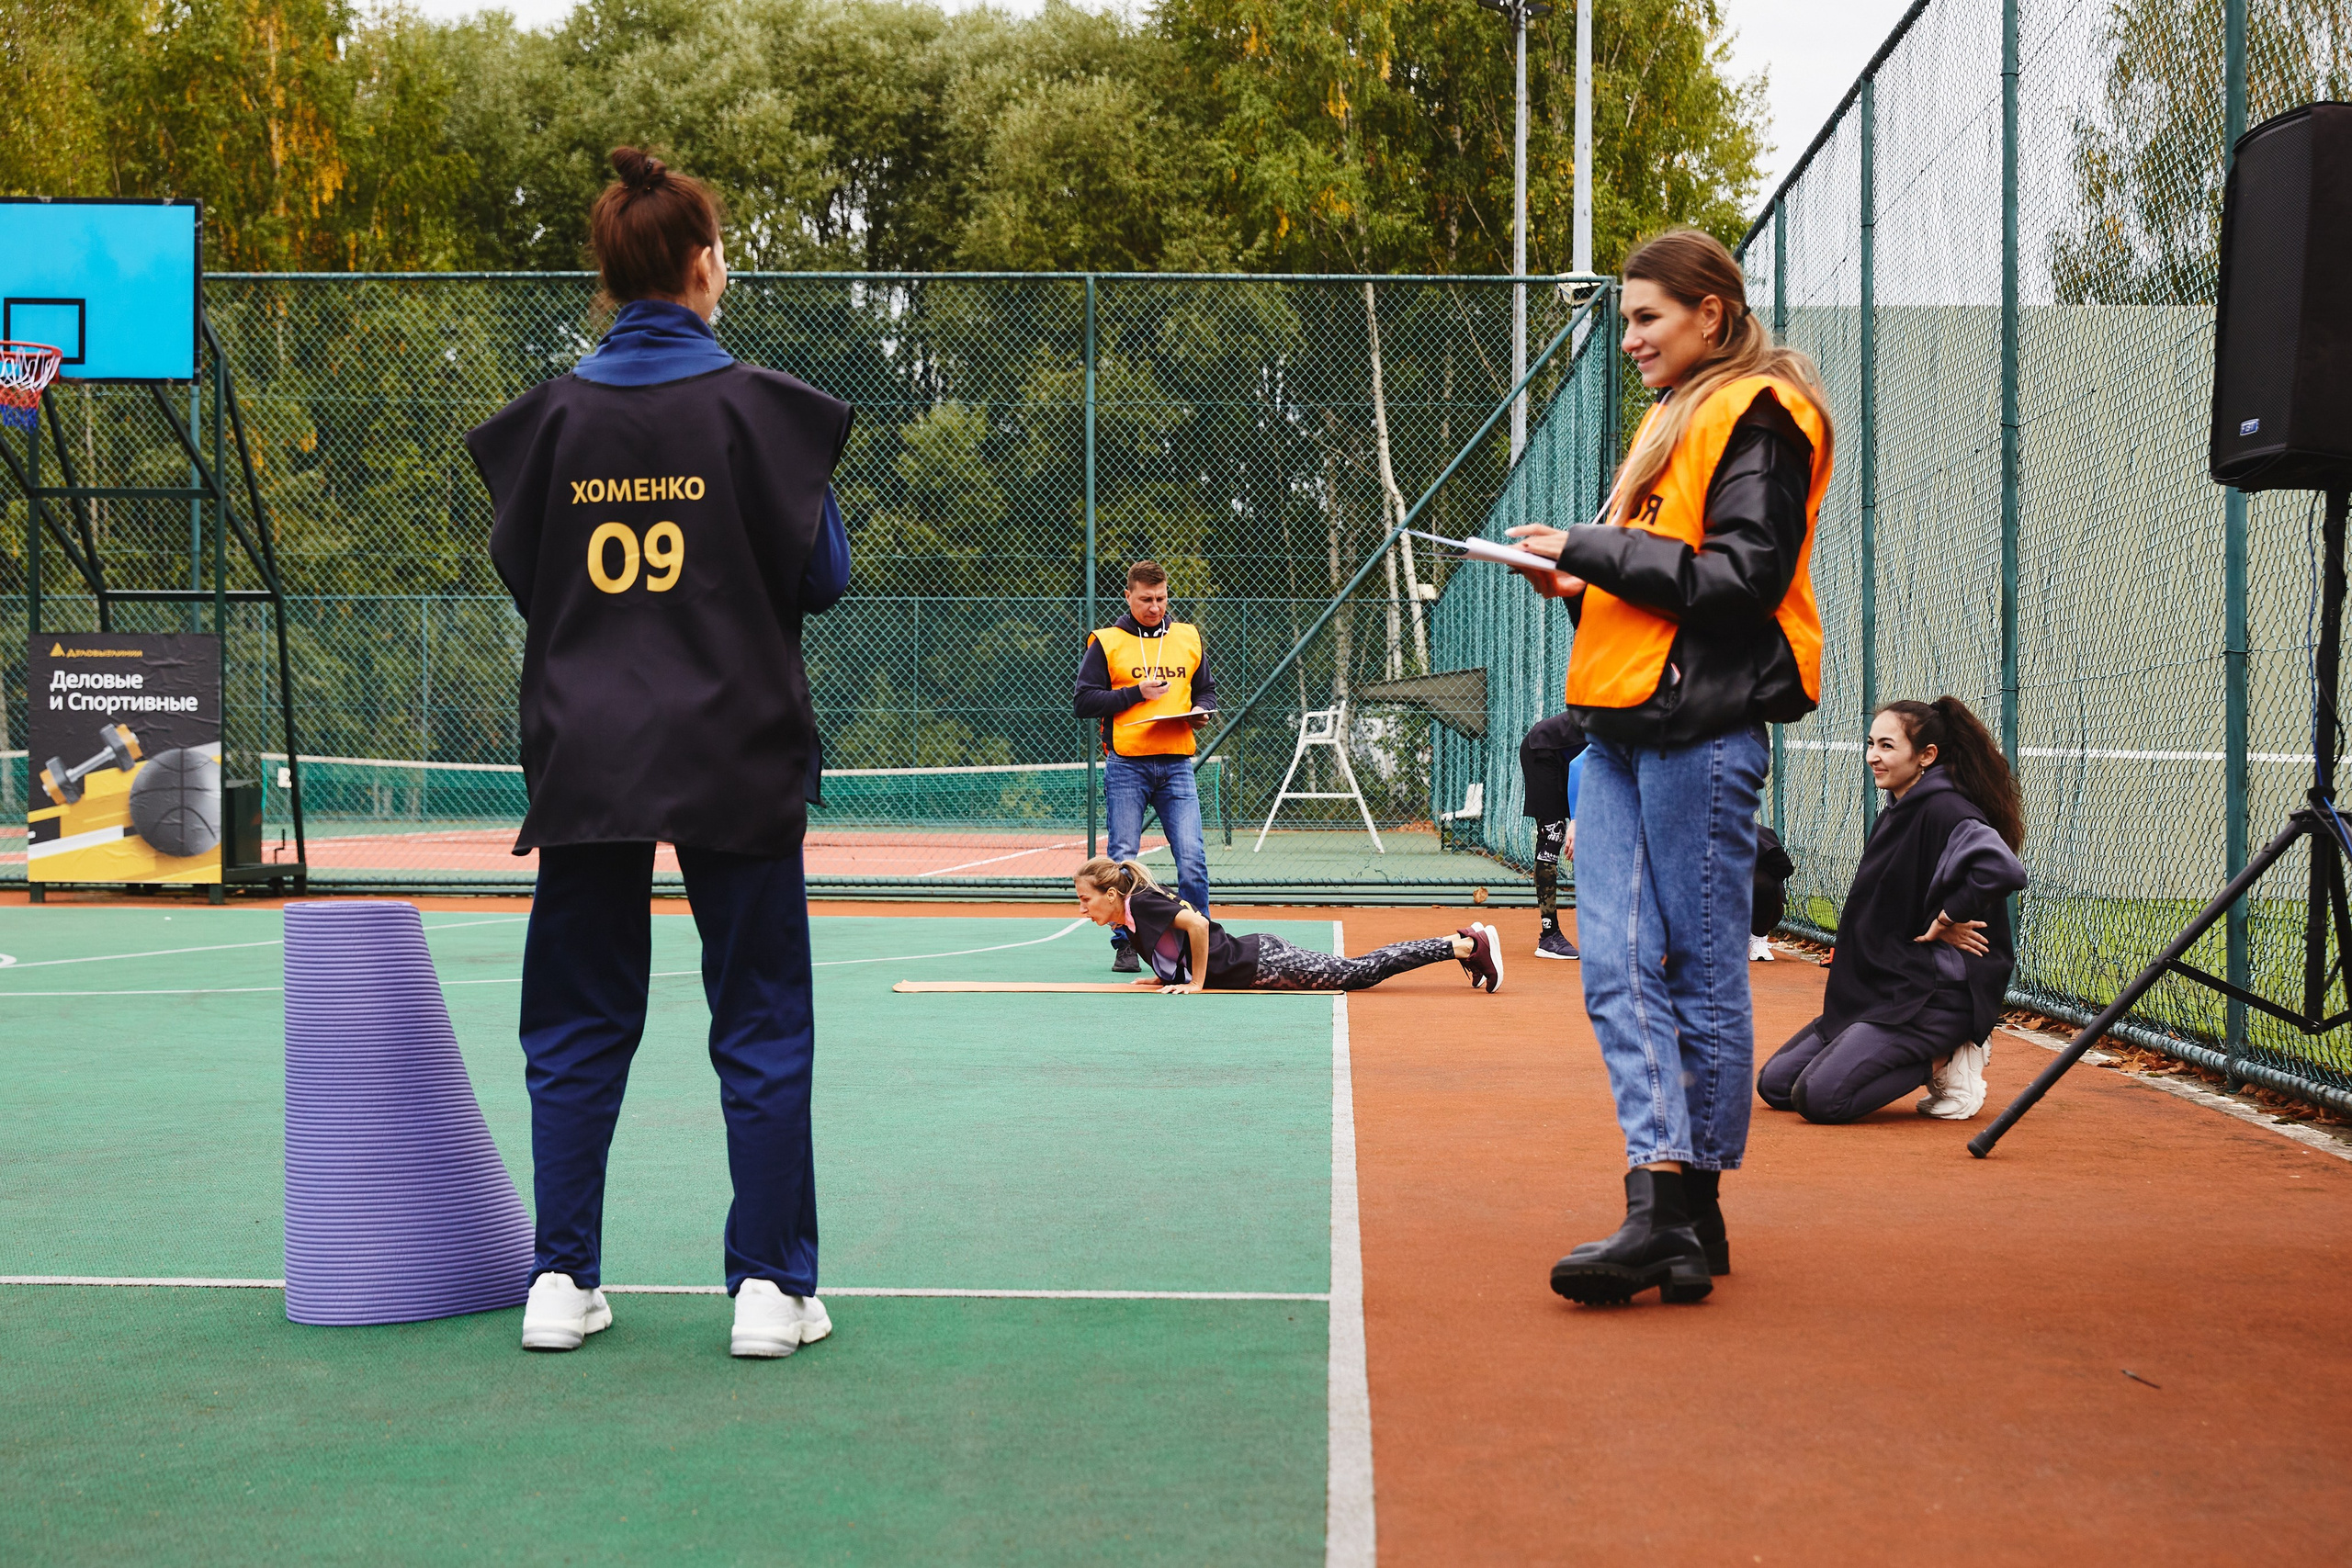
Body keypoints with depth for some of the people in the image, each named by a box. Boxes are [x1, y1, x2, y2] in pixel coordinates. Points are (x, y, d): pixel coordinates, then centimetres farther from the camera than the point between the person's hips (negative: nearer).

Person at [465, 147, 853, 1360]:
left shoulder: (554, 415, 2)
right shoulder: (756, 407, -6)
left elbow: (521, 578, 9)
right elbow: (821, 576, -2)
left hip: (585, 753, 3)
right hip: (735, 757, -2)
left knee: (578, 1026, 10)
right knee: (760, 1022, 5)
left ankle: (562, 1282, 12)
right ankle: (771, 1285, 7)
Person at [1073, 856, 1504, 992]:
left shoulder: (1141, 904, -18)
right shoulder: (1134, 912, 10)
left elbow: (1197, 923, -32)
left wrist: (1197, 982, -23)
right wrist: (1169, 975, 12)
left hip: (1262, 965, -8)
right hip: (1254, 955, 8)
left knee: (1360, 972, -5)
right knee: (1360, 969, 12)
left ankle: (1470, 944, -2)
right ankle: (1462, 942, 17)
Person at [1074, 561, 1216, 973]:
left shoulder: (1189, 638, 14)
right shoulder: (1105, 642, 3)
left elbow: (1206, 689, 24)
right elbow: (1085, 702, -1)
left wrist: (1200, 711, 1)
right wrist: (1137, 693, -10)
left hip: (1176, 765, 2)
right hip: (1126, 765, -2)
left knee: (1192, 857, -7)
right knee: (1123, 859, -1)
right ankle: (1125, 944, 10)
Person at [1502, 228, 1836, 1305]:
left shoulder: (1757, 419, -4)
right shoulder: (1672, 419, 23)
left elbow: (1744, 578, -15)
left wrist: (1593, 548, -13)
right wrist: (1581, 587, 9)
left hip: (1702, 729, -9)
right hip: (1622, 728, 9)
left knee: (1701, 973, -3)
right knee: (1619, 969, -1)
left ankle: (1696, 1212, 4)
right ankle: (1658, 1205, -3)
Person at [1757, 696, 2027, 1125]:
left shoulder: (1945, 810, -15)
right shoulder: (1895, 814, 15)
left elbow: (2003, 869, -33)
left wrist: (1942, 921, -21)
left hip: (1935, 996, -10)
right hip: (1878, 990, 10)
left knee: (1818, 1096, -23)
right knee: (1775, 1083, 4)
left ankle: (1944, 1063, -3)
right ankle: (1936, 1053, 9)